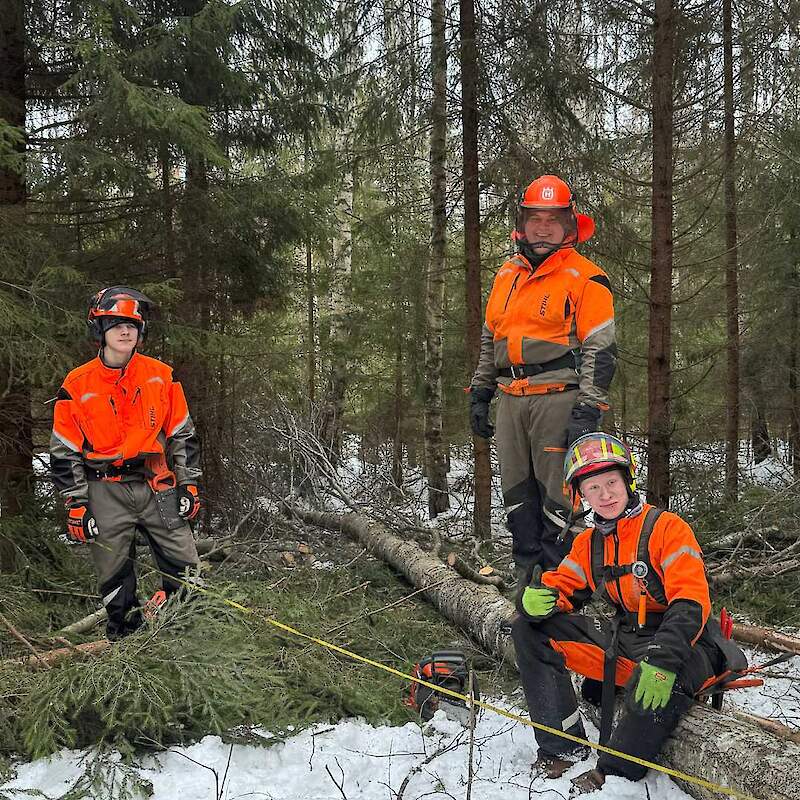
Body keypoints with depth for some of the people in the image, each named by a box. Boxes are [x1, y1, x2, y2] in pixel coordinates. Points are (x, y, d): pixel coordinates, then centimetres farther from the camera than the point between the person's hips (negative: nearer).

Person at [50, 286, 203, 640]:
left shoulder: (161, 376, 4)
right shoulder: (76, 387, -2)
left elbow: (182, 435, 9)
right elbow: (64, 453, 1)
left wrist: (189, 484, 4)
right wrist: (76, 504, -3)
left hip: (158, 487, 2)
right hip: (106, 493, -1)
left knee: (185, 570, 1)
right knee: (114, 580, 6)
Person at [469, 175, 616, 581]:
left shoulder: (585, 278, -2)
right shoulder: (507, 275, 18)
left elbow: (600, 349, -7)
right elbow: (489, 339, 24)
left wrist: (587, 412, -15)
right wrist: (479, 394, 18)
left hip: (558, 398, -6)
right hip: (511, 399, 7)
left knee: (559, 497, -7)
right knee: (517, 496, 10)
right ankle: (526, 576, 20)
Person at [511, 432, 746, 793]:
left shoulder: (666, 528, -12)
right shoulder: (588, 544, 8)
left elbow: (691, 603, -22)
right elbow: (560, 588, 9)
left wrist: (662, 661, -37)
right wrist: (535, 599, -18)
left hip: (679, 644, -7)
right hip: (623, 640, 7)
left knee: (654, 680, -43)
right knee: (529, 630, -4)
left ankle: (614, 772, -19)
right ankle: (564, 746, -5)